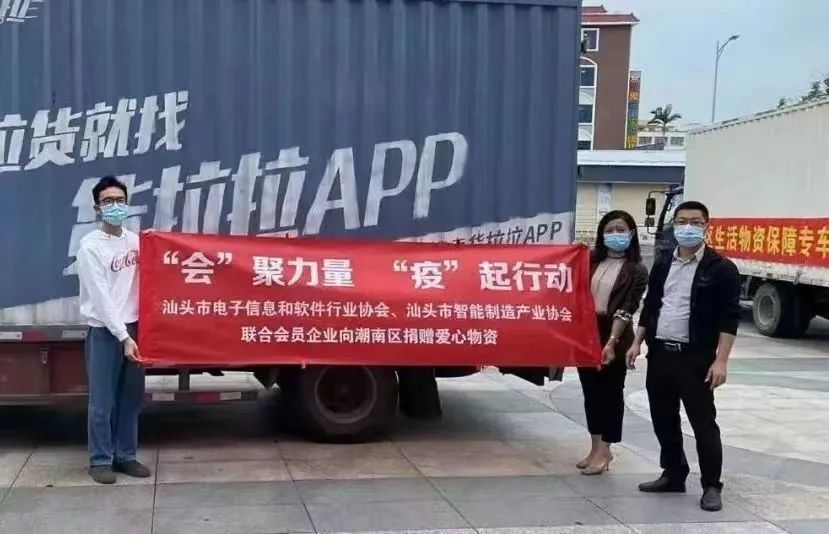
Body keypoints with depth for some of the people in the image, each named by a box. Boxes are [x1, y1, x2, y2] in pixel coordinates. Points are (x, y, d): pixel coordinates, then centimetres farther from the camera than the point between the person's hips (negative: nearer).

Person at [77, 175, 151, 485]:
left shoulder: (136, 241, 8)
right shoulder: (90, 246, -8)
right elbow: (100, 297, -13)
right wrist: (123, 336, -17)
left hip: (134, 327, 5)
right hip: (104, 332, -5)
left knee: (131, 398, 10)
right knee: (103, 402, -1)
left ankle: (126, 456, 20)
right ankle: (100, 460, 11)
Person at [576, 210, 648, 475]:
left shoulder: (636, 271, -5)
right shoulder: (592, 262, 9)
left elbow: (626, 310, -13)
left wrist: (612, 342, -22)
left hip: (614, 337, -5)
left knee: (611, 392, 3)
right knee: (590, 390, 11)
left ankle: (604, 450, 12)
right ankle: (595, 447, 23)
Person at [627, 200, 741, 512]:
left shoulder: (721, 269, -6)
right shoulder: (662, 265, 12)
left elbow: (729, 319, -10)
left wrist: (721, 360, -16)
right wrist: (638, 343, 11)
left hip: (696, 359, -6)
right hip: (660, 354, 6)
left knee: (703, 423, -3)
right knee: (663, 419, 13)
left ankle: (711, 486, 7)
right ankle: (673, 475, 27)